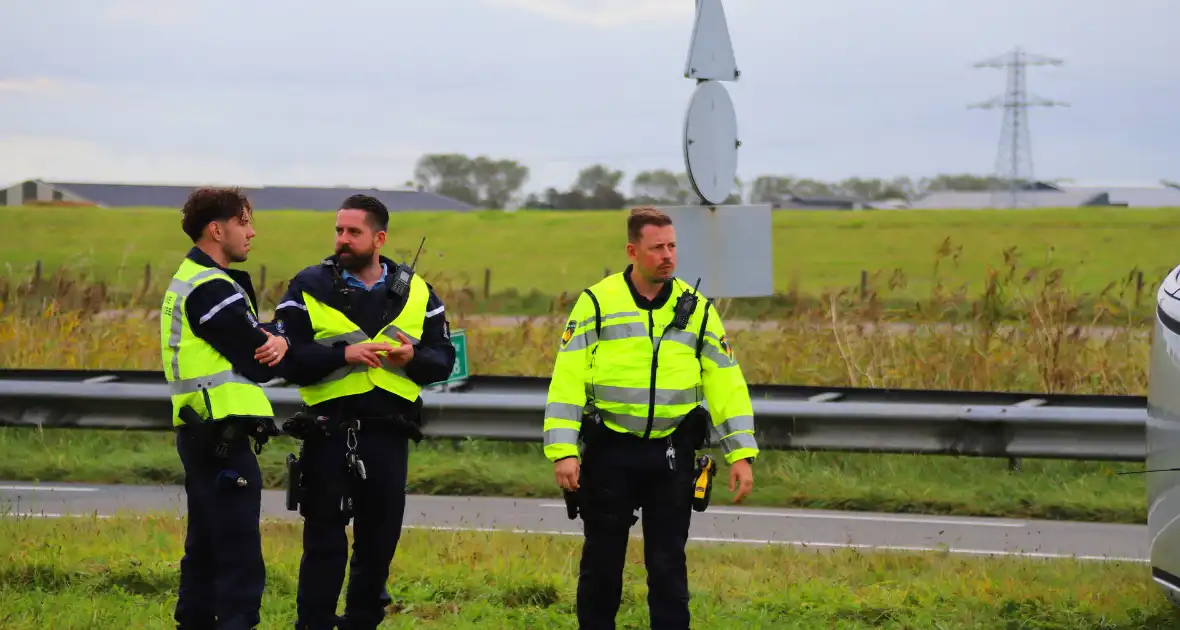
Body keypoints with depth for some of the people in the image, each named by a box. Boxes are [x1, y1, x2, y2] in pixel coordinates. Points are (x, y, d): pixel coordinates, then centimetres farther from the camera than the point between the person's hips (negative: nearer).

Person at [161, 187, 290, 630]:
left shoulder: (190, 280, 18)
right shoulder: (211, 289, -15)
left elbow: (253, 336, 13)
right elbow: (259, 366, -15)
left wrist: (274, 339, -8)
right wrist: (271, 347, 6)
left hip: (199, 432, 11)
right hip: (224, 437, -11)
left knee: (206, 546, 17)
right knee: (240, 559, -12)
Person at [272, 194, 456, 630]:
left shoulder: (416, 293, 8)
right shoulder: (309, 288, -1)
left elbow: (443, 360, 7)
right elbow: (288, 360, -9)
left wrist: (413, 358, -14)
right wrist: (343, 354, -21)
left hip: (389, 435, 3)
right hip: (329, 433, -3)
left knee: (379, 541, 12)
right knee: (325, 541, 0)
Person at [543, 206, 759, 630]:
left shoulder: (697, 310, 3)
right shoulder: (596, 303, -4)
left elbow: (727, 384, 3)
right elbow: (567, 381, -8)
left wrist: (741, 454, -3)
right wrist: (563, 450, -15)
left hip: (671, 452, 1)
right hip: (609, 451, -1)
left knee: (668, 561, 5)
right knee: (602, 558, 8)